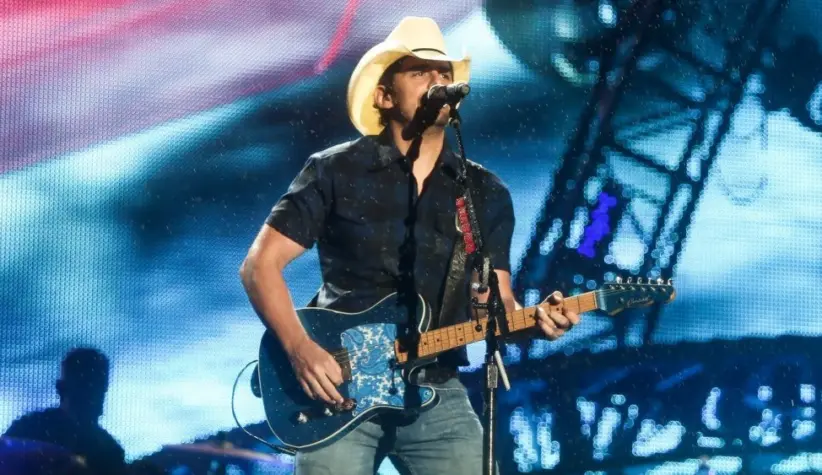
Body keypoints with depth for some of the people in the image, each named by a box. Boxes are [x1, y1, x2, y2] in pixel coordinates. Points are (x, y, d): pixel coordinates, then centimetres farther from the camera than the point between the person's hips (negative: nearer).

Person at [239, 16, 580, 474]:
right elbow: (260, 265, -1)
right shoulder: (334, 173, 0)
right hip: (339, 389, -3)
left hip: (437, 394, 3)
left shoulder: (487, 194, 10)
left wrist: (534, 320, -15)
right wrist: (300, 349, -14)